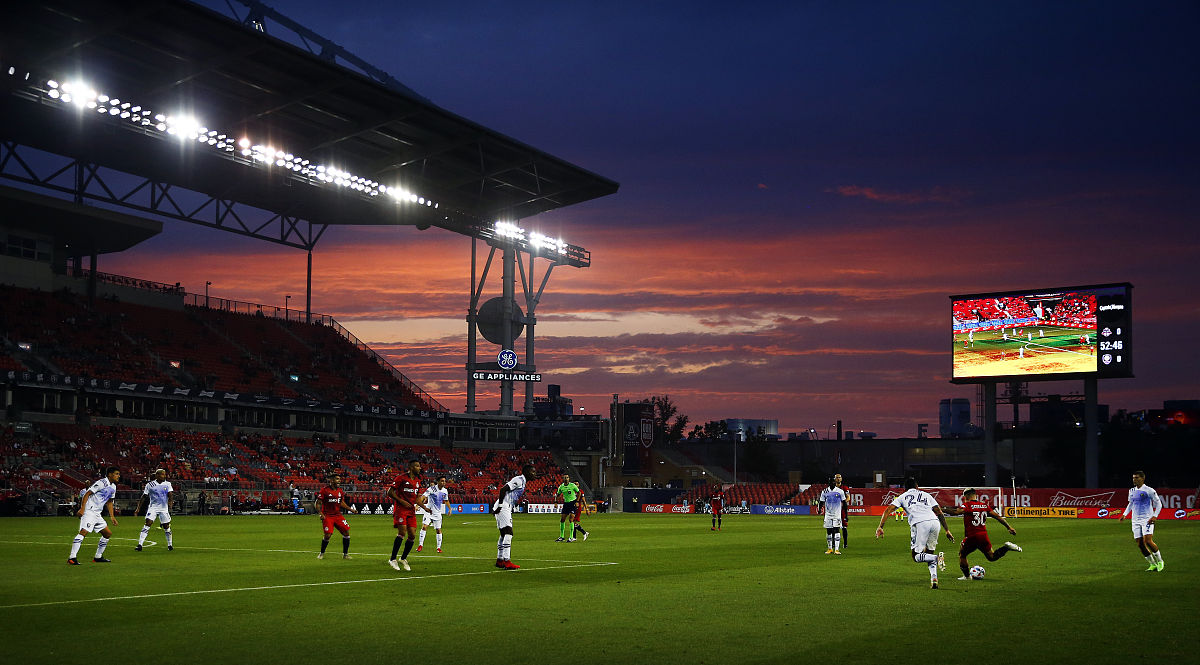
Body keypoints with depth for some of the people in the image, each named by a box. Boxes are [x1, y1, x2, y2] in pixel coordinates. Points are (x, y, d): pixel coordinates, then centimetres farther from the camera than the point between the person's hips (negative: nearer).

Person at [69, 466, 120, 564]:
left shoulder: (113, 487, 15)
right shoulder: (101, 483, -12)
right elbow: (87, 494, -15)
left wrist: (112, 516, 23)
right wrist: (82, 508, -24)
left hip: (97, 514, 10)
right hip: (89, 511, -10)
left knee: (108, 534, 12)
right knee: (84, 531, -24)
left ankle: (98, 557, 21)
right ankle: (72, 558, -28)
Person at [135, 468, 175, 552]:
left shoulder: (167, 484, 4)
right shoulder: (150, 485, -1)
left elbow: (170, 494, -8)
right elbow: (144, 497, 5)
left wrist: (170, 501, -29)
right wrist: (138, 508, 2)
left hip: (164, 508, 2)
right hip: (153, 507, -2)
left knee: (166, 526, 4)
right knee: (148, 524, -16)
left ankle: (170, 545, 21)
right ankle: (140, 544, -18)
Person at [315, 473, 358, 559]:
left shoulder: (340, 491, 8)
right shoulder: (324, 490, -9)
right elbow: (318, 503, -7)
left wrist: (351, 510, 12)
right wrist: (320, 513, -20)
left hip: (338, 515, 5)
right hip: (327, 516, -5)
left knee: (346, 532, -3)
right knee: (327, 535, -12)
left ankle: (345, 554, 10)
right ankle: (322, 553, 14)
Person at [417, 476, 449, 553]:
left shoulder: (445, 491, 3)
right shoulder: (432, 489, -14)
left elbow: (446, 500, 21)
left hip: (438, 513, 4)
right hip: (429, 511, -4)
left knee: (438, 530, 2)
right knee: (424, 526, -16)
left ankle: (439, 547, 13)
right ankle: (420, 545, -6)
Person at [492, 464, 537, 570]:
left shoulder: (522, 482, 18)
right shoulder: (519, 480, -13)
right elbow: (503, 489, -23)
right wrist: (499, 505, -20)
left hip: (506, 509, 10)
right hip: (503, 508, -10)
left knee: (504, 534, 14)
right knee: (508, 533, -14)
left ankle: (499, 560, 20)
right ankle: (506, 561, -18)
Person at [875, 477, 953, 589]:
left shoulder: (902, 497, 24)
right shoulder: (926, 495, 30)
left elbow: (888, 510, 10)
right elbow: (940, 513, 24)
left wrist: (880, 527, 6)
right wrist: (947, 530, 27)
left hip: (919, 524, -3)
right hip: (934, 522, 3)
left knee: (916, 556, 7)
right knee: (929, 553, 20)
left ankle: (936, 558, -20)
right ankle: (934, 578, 1)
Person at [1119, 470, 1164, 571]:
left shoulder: (1149, 490, -6)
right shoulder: (1132, 491, 12)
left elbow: (1159, 504, -2)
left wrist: (1154, 516, -13)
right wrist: (1124, 515, 14)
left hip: (1147, 519, -6)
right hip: (1136, 520, 6)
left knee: (1147, 540, -19)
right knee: (1140, 544, 0)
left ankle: (1159, 561, 2)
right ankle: (1153, 564, 13)